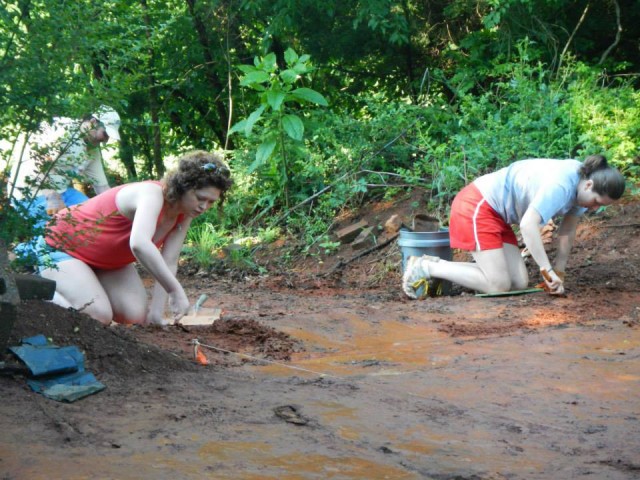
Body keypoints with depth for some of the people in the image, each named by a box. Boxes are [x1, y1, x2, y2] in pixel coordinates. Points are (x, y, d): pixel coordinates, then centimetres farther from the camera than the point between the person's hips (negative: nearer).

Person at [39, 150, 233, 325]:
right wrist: (176, 291, -54)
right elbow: (139, 244, -53)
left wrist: (156, 314, -20)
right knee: (98, 316, -25)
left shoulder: (185, 212, -9)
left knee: (137, 315, -7)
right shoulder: (153, 194, -35)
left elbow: (169, 264, -11)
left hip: (108, 259, 8)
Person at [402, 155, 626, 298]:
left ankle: (439, 267, 7)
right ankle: (427, 267, -4)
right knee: (499, 285, -14)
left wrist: (559, 272, 5)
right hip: (477, 206, -10)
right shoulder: (561, 185, -28)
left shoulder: (580, 183, 1)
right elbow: (528, 224, -35)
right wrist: (548, 270, -32)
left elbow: (567, 231, 8)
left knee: (519, 283, 1)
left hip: (496, 214, 10)